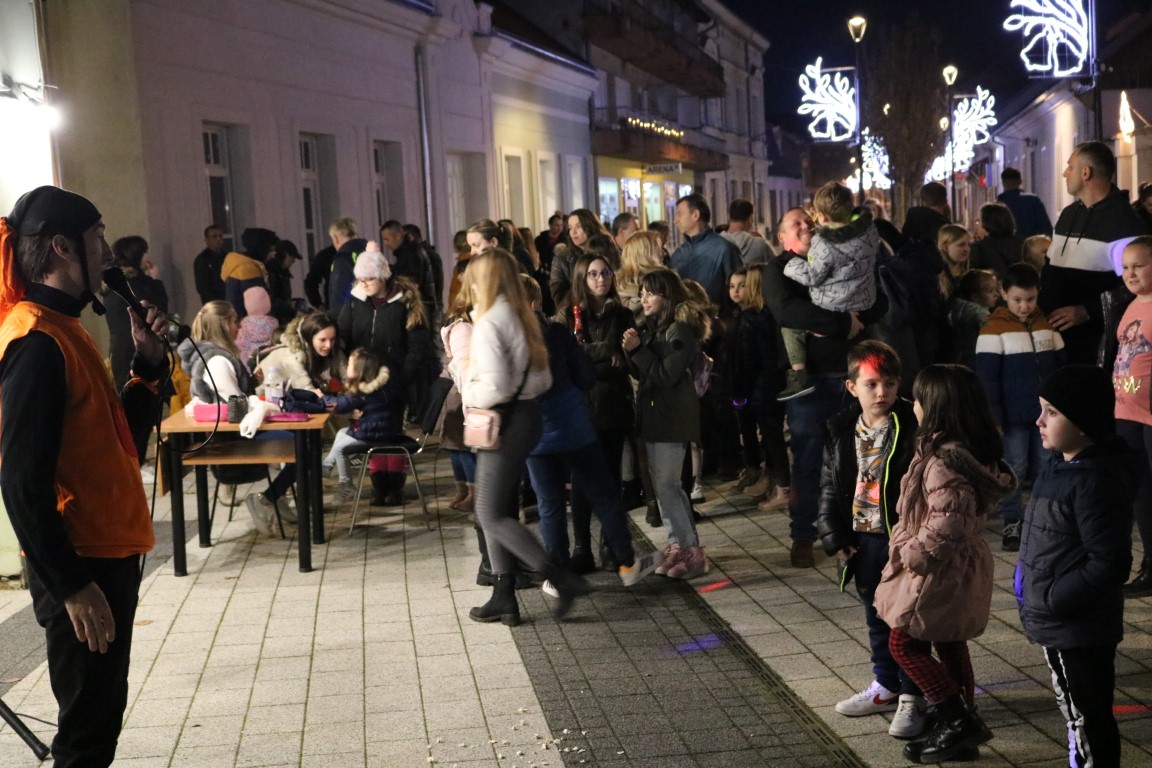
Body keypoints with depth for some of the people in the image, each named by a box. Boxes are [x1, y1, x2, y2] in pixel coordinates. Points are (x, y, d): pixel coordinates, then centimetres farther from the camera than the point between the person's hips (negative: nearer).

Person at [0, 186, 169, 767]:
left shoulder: (62, 331, 13)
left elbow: (113, 441, 15)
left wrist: (148, 363, 6)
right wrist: (71, 586, -22)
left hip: (106, 558, 10)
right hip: (79, 571, -10)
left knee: (103, 714, 18)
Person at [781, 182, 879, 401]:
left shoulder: (824, 245, -22)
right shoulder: (869, 230, -4)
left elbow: (811, 276, -17)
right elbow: (876, 249, 15)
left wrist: (791, 265, -1)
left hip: (832, 309, -7)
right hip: (865, 304, 7)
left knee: (790, 326, 5)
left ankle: (799, 376, -4)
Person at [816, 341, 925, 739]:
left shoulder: (912, 428, -13)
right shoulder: (842, 431, 3)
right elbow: (830, 487, 8)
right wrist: (833, 536, 2)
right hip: (861, 541, 5)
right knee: (876, 617, 19)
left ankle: (912, 696, 17)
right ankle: (886, 685, 35)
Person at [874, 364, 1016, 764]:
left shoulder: (943, 464, -28)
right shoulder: (972, 453, 4)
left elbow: (946, 527, -33)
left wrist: (912, 554, -17)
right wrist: (911, 549, 14)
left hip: (939, 571, -10)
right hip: (960, 568, 10)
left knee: (904, 643, 3)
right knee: (949, 645, 18)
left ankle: (958, 720, 5)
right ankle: (962, 724, 26)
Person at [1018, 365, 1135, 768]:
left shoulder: (1094, 481, -24)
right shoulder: (1061, 466, 5)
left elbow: (1110, 564, -27)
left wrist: (1055, 600, -22)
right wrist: (1043, 600, 12)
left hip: (1079, 627, -9)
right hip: (1057, 622, 9)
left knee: (1086, 717, 5)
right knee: (1075, 713, 22)